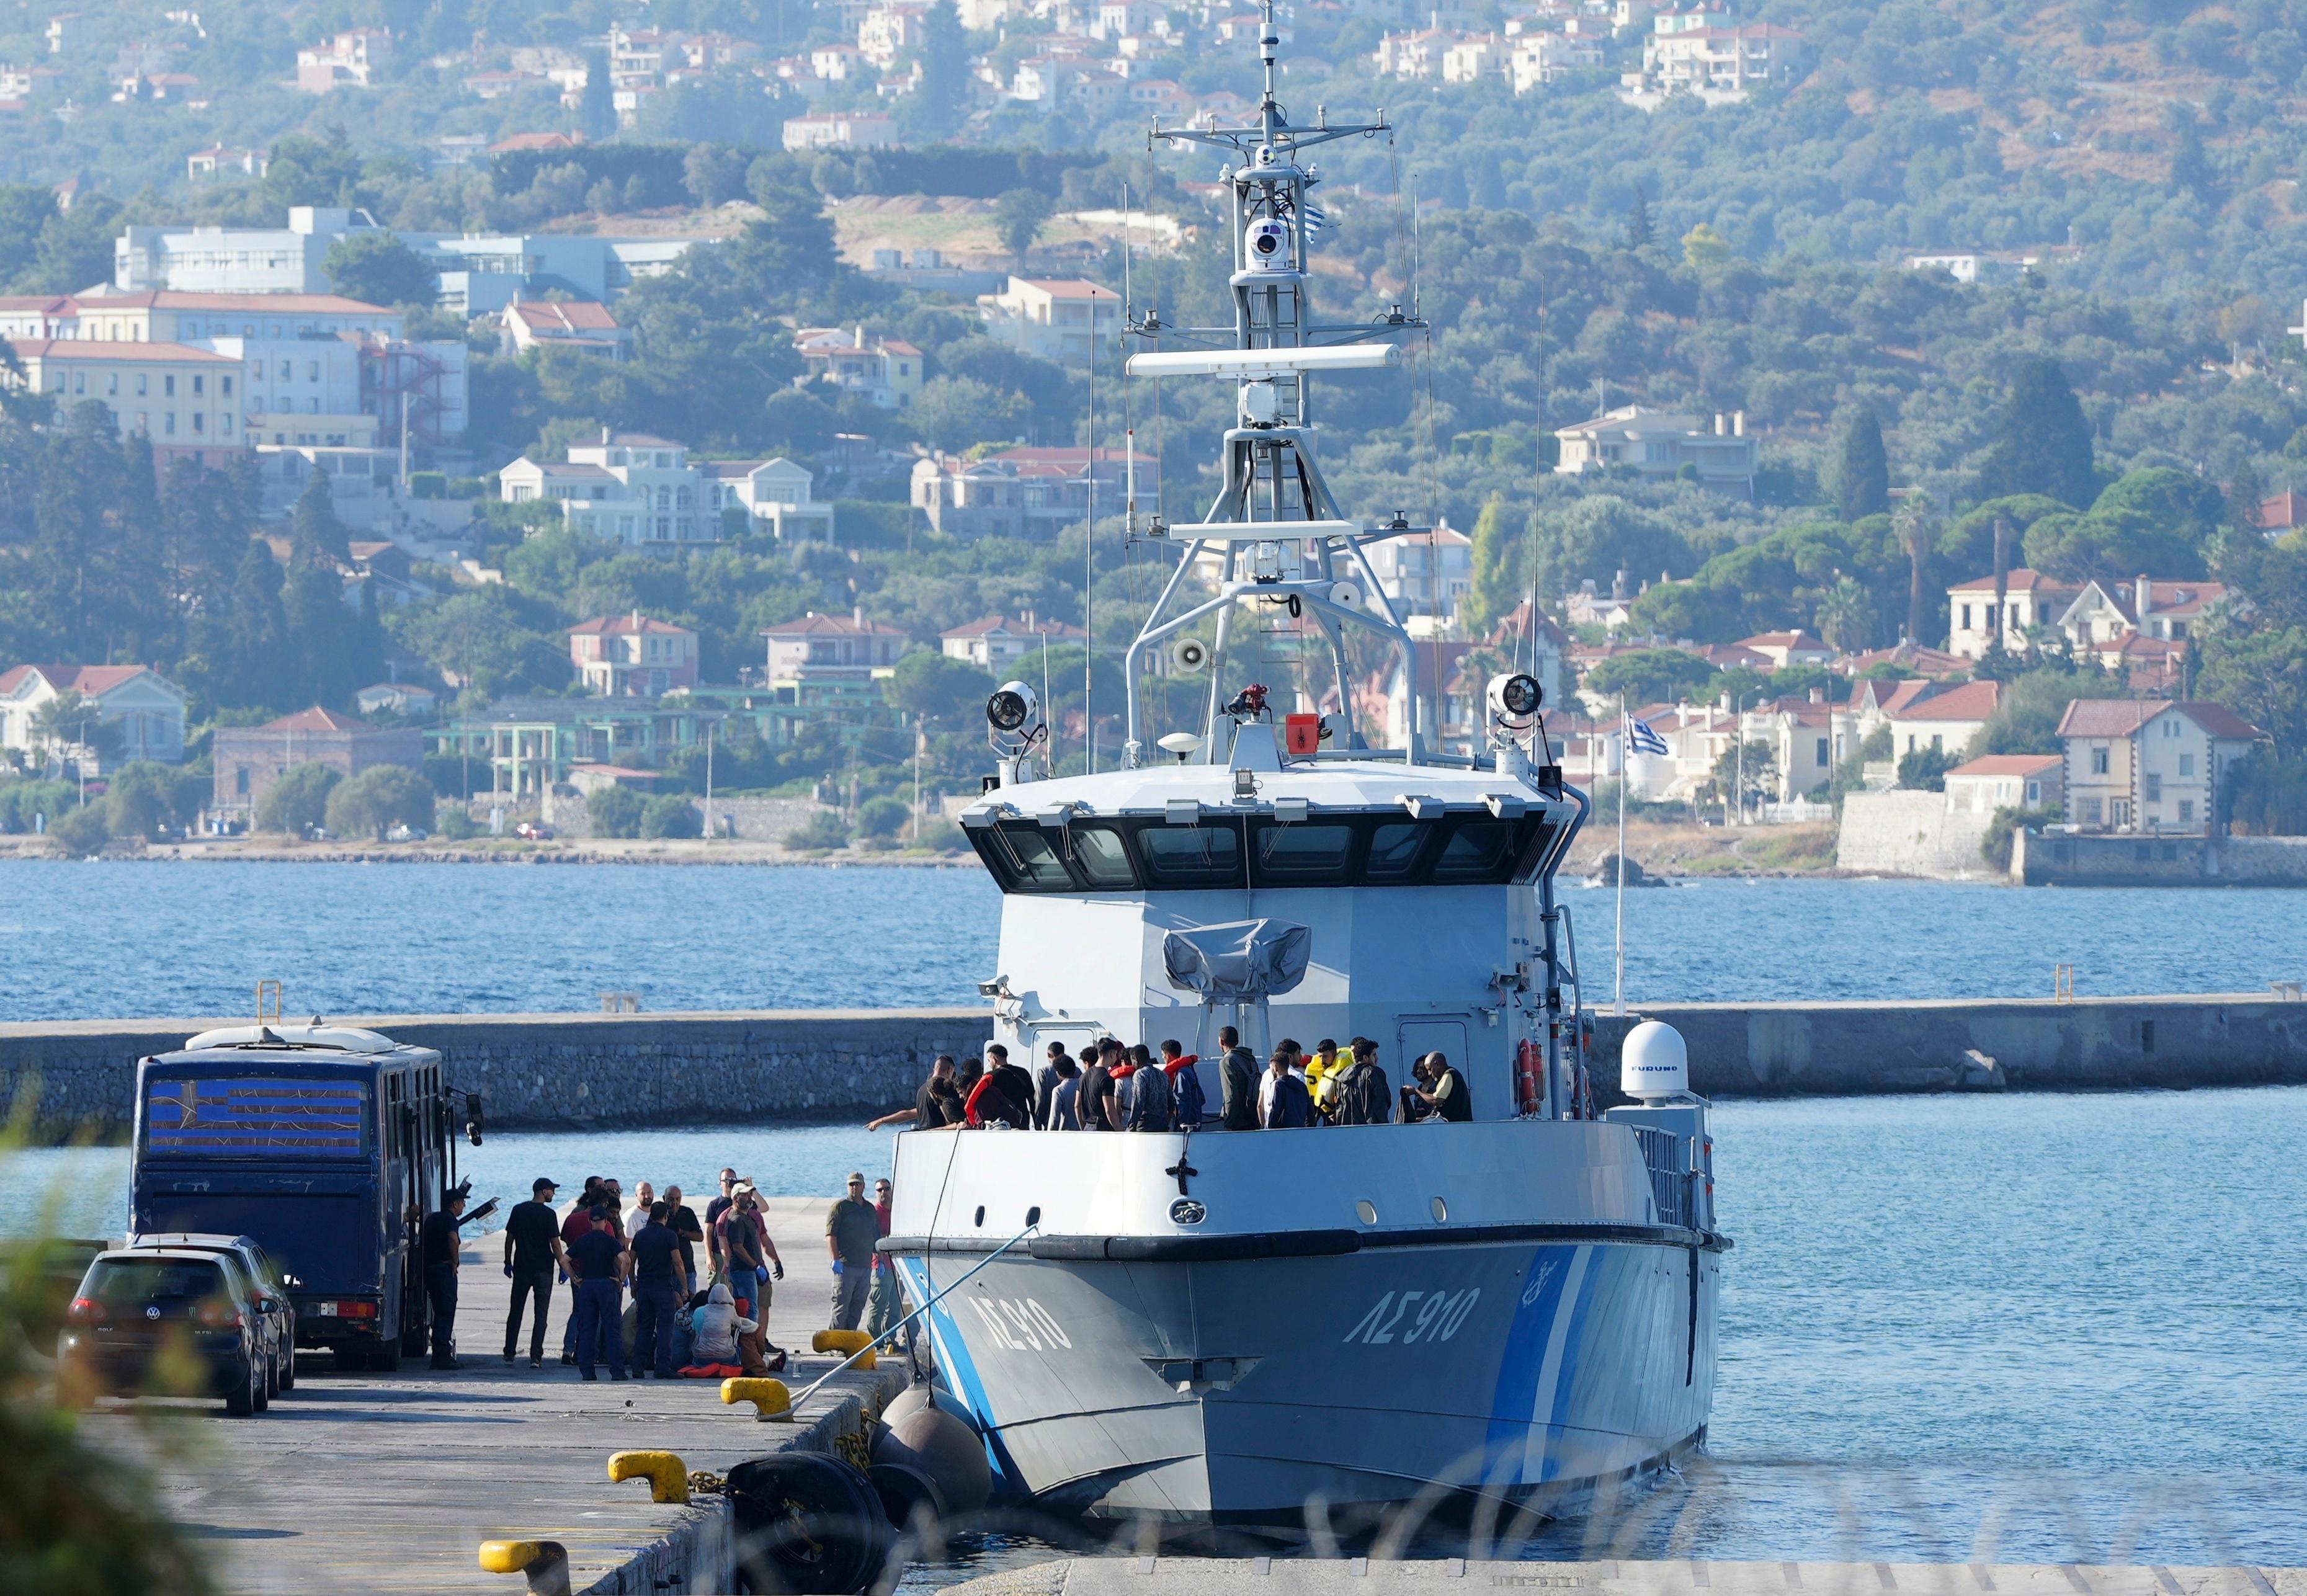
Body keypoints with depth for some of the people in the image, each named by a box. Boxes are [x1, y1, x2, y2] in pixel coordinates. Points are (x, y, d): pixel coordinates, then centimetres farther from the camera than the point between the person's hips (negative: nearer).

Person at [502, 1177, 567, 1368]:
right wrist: (563, 1266, -4)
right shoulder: (548, 1214, -10)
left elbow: (510, 1238, 6)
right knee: (540, 1314, 0)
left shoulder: (518, 1210, 3)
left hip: (521, 1268, 3)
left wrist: (508, 1262, 15)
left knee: (516, 1312, 12)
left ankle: (509, 1353, 15)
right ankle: (535, 1357, -6)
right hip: (543, 1270, -3)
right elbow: (555, 1243, -11)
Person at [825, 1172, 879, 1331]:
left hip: (865, 1267, 6)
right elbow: (831, 1234, -8)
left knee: (857, 1308, 6)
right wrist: (835, 1259, -17)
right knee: (841, 1306, -8)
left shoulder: (870, 1209, 18)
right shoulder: (840, 1206, -1)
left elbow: (877, 1238, 24)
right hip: (845, 1266, -6)